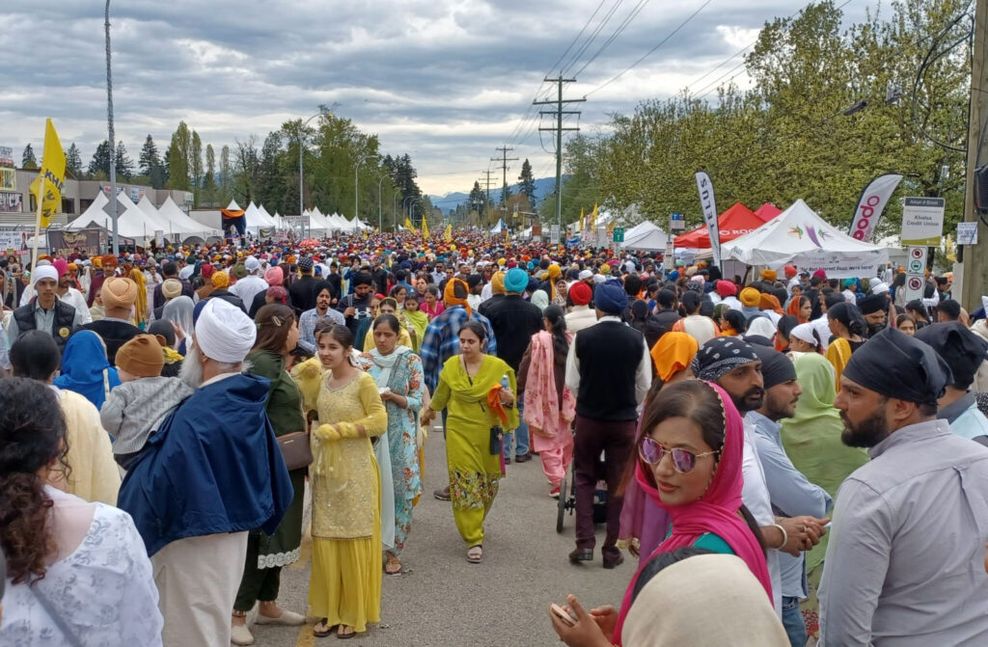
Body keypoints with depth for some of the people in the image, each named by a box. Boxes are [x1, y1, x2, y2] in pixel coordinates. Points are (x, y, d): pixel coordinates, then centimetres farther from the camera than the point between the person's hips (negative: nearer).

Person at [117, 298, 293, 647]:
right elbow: (271, 472, 5)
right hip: (235, 533, 8)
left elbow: (157, 481, -22)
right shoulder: (250, 402, -4)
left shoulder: (195, 415, -27)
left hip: (194, 543, -8)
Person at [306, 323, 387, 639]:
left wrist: (339, 430, -17)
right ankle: (330, 610, 20)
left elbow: (380, 422, -14)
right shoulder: (322, 381, 8)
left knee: (353, 541, 2)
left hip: (355, 470, -6)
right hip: (325, 468, 6)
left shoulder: (363, 381, -11)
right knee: (324, 541, 7)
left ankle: (354, 613, 15)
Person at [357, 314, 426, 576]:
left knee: (400, 489, -1)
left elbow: (418, 402, -3)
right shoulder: (364, 360, 4)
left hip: (401, 435, -2)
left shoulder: (411, 361, -2)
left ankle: (393, 550, 11)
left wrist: (391, 396, -18)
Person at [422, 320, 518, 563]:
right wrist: (429, 412, 34)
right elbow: (441, 395, 19)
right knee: (465, 484, -6)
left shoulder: (499, 367, -7)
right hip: (459, 432, 0)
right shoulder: (451, 365, -1)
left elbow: (509, 400, 3)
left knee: (487, 483, 13)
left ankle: (476, 523, 40)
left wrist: (508, 401, -21)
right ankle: (474, 540, -1)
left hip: (488, 433, 0)